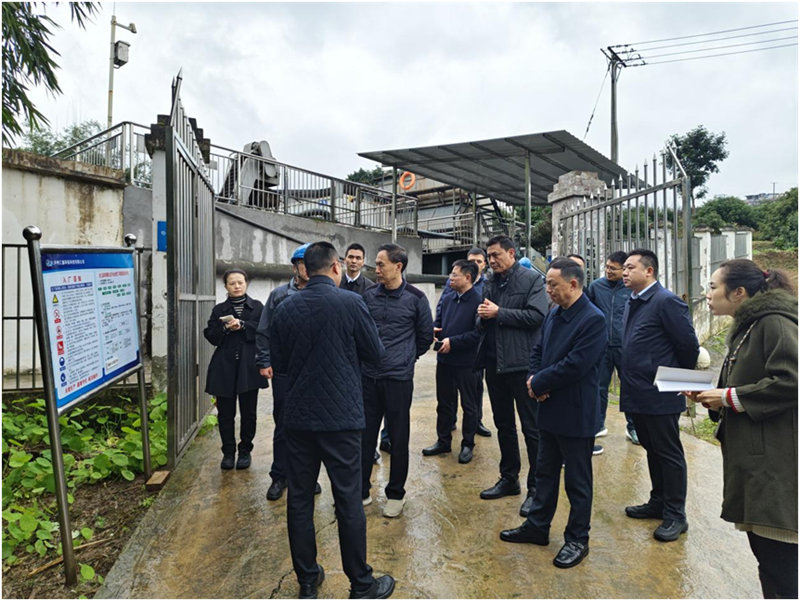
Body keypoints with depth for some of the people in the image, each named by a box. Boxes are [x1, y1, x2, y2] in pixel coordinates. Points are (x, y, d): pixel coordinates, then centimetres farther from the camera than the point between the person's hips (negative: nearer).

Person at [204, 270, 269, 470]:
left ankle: (245, 451, 21)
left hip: (249, 367, -1)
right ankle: (228, 452, 19)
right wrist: (226, 328, -15)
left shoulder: (257, 307, 7)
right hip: (224, 367, 1)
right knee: (225, 412, 5)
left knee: (248, 412, 6)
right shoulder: (219, 310, 11)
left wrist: (242, 325, -16)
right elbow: (210, 336, 3)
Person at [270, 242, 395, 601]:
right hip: (341, 417, -3)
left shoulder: (285, 309, -1)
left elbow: (278, 363, 8)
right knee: (348, 501, 6)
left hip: (298, 418, 4)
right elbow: (375, 352, -2)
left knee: (299, 499, 13)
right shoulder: (350, 303, -12)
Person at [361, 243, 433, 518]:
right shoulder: (368, 295, 2)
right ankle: (361, 491, 26)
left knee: (399, 438, 8)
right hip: (368, 377, 3)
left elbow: (425, 336, 6)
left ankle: (396, 494, 25)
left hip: (398, 378, -2)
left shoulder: (415, 297, -5)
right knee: (364, 435, 10)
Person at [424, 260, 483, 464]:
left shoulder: (478, 302, -16)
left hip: (466, 363, -7)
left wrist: (453, 342, -20)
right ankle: (443, 441, 31)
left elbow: (478, 333, -22)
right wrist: (433, 328, -4)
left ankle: (467, 445, 25)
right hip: (444, 360, 7)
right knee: (444, 403, 17)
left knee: (469, 406, 10)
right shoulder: (447, 299, 7)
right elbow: (439, 320, 18)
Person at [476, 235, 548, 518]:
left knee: (532, 427, 3)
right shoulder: (490, 284, 13)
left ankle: (536, 488, 15)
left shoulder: (532, 279, -6)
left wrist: (498, 313, -16)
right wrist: (483, 318, -6)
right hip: (494, 363, 7)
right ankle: (509, 479, 32)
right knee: (503, 425, 17)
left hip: (522, 363, -7)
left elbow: (537, 315, -19)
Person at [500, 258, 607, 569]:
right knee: (545, 472, 20)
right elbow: (538, 350, 12)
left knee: (577, 481, 10)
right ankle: (537, 526, 36)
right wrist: (534, 378, -7)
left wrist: (538, 383, -15)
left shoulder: (593, 320, -19)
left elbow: (574, 365, -25)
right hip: (550, 409, 8)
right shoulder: (554, 315, 6)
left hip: (576, 414, -8)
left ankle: (577, 540, 27)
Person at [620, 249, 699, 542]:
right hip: (637, 394, 9)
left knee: (669, 454, 5)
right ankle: (658, 503, 35)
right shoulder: (632, 303, 12)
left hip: (660, 396, -9)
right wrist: (627, 379, 13)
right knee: (652, 451, 20)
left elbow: (689, 345, -16)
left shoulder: (666, 302, -16)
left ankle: (675, 516, 18)